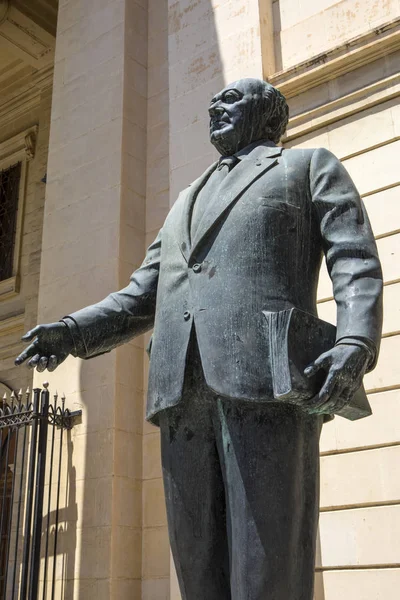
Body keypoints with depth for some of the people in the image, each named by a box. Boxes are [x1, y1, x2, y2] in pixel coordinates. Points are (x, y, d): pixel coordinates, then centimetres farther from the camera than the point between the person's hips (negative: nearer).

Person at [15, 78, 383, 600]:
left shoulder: (311, 166, 19)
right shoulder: (187, 203, 34)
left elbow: (355, 263, 4)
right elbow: (143, 298, 26)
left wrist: (356, 344, -16)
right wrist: (74, 332, 7)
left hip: (266, 378, -5)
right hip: (183, 392, 6)